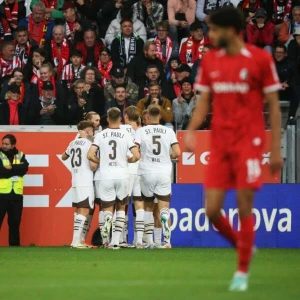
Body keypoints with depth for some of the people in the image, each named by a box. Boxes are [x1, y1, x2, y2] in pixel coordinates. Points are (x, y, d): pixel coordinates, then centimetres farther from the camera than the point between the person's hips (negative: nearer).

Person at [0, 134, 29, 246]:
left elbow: (24, 169, -7)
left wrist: (11, 168, -15)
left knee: (15, 222, 9)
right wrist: (17, 169, -9)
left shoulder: (20, 155, 10)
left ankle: (15, 245, 17)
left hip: (16, 194, 3)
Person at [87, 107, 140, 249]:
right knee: (121, 208, 16)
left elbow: (90, 155, -5)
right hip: (122, 176, 0)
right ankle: (116, 241, 6)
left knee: (107, 208, 9)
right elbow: (136, 156, -7)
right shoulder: (126, 135, -1)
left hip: (106, 177, 0)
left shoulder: (101, 135, 1)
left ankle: (107, 218, -30)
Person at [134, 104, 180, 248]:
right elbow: (177, 153, -2)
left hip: (147, 173, 0)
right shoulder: (169, 131, 2)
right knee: (164, 208, -1)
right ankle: (167, 239, -27)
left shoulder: (141, 131, -2)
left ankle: (149, 240, 12)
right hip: (164, 173, 0)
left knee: (148, 207, 15)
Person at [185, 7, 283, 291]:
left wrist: (276, 149, -4)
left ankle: (242, 272, 8)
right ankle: (243, 246, 26)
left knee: (244, 208, -5)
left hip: (249, 143, -4)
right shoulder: (210, 61, 7)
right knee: (212, 210, -2)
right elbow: (204, 102, 13)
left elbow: (273, 106, -1)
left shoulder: (260, 59, -5)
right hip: (219, 145, 4)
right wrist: (191, 130, -5)